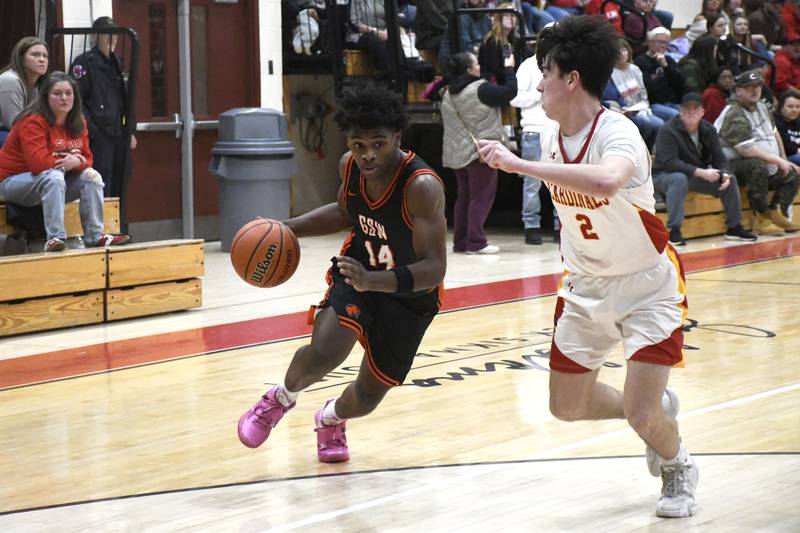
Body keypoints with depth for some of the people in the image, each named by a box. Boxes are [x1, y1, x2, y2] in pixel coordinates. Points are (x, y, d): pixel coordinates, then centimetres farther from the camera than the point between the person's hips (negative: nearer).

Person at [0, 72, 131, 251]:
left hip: (54, 181, 8)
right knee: (53, 176, -36)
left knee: (91, 176, -10)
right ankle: (55, 238, -41)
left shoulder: (78, 122, 3)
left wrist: (77, 162, -23)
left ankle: (94, 236, -14)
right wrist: (67, 162, -19)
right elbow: (38, 163, -32)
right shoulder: (33, 122, -21)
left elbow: (86, 159, 1)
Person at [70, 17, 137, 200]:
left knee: (118, 190, 8)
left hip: (119, 136, 7)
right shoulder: (84, 63, -5)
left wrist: (130, 131, 15)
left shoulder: (117, 63, 17)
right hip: (97, 137, -7)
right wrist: (90, 131, -17)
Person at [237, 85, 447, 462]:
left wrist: (373, 282, -52)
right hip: (358, 272, 3)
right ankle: (282, 397, 10)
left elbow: (434, 270, -37)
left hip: (410, 294, -2)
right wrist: (288, 228, -2)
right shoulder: (350, 166, -14)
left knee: (367, 397, 4)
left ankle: (330, 418, 43)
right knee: (322, 354, -25)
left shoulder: (422, 187, -33)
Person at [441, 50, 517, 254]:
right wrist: (509, 69, 4)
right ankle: (476, 242, -7)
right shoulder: (480, 89, -14)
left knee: (464, 196, 13)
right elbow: (510, 92, -9)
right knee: (481, 196, -4)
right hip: (480, 151, -8)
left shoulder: (448, 94, 9)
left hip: (457, 152, 8)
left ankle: (460, 241, 14)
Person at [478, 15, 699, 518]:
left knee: (641, 414, -14)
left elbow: (604, 182, -52)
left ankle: (679, 468, 21)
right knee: (567, 405, 8)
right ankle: (658, 408, 35)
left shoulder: (617, 133, -27)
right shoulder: (552, 138, -5)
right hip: (587, 287, 7)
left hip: (648, 286, -7)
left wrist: (519, 164, -48)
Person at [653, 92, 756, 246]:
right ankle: (673, 231, -38)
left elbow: (719, 158, 3)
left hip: (698, 175, 6)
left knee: (729, 179, -5)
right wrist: (701, 172, -35)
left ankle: (733, 227, 8)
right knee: (679, 179, -39)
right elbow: (669, 163, -30)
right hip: (665, 176, -6)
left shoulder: (709, 130, 0)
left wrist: (725, 174, -22)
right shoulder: (668, 131, -20)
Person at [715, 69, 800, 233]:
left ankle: (776, 214, 3)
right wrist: (778, 160, -22)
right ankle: (762, 219, -30)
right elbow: (745, 150, -28)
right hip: (734, 165, -10)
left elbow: (774, 133, 24)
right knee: (757, 166, -38)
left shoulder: (761, 107, 11)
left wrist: (784, 160, 16)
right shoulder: (734, 115, -21)